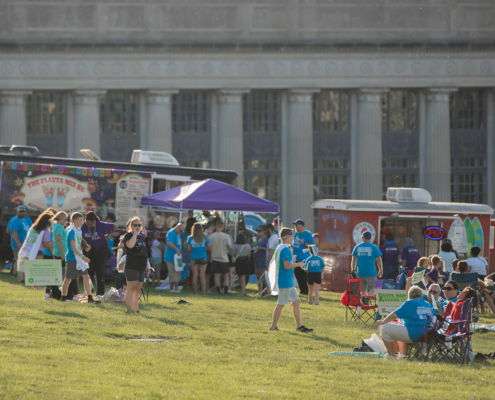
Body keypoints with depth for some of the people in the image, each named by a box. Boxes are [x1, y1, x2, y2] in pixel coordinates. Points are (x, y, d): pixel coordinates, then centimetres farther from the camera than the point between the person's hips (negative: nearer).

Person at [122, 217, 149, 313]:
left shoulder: (141, 237, 21)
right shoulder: (128, 236, -3)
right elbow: (130, 245, -24)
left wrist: (146, 265, 24)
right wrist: (134, 234, -14)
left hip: (141, 267, 8)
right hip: (132, 266, -8)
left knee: (137, 289, 9)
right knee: (131, 288, -10)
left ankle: (136, 310, 13)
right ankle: (129, 310, -12)